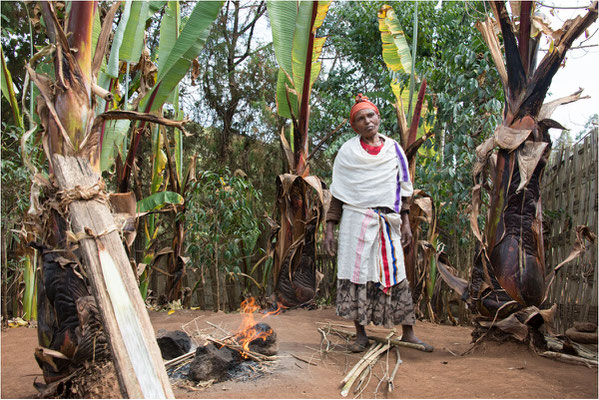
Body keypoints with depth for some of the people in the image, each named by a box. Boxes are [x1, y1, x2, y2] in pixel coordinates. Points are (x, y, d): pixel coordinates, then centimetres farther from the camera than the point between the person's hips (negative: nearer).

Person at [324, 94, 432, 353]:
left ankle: (408, 333, 9)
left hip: (388, 221, 2)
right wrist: (330, 228, -2)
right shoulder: (348, 151, 6)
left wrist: (405, 222, 7)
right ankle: (361, 335, 7)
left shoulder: (394, 149, 12)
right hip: (356, 219, -1)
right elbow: (338, 193, 5)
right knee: (357, 273, -3)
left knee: (395, 273, 1)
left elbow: (403, 189, 14)